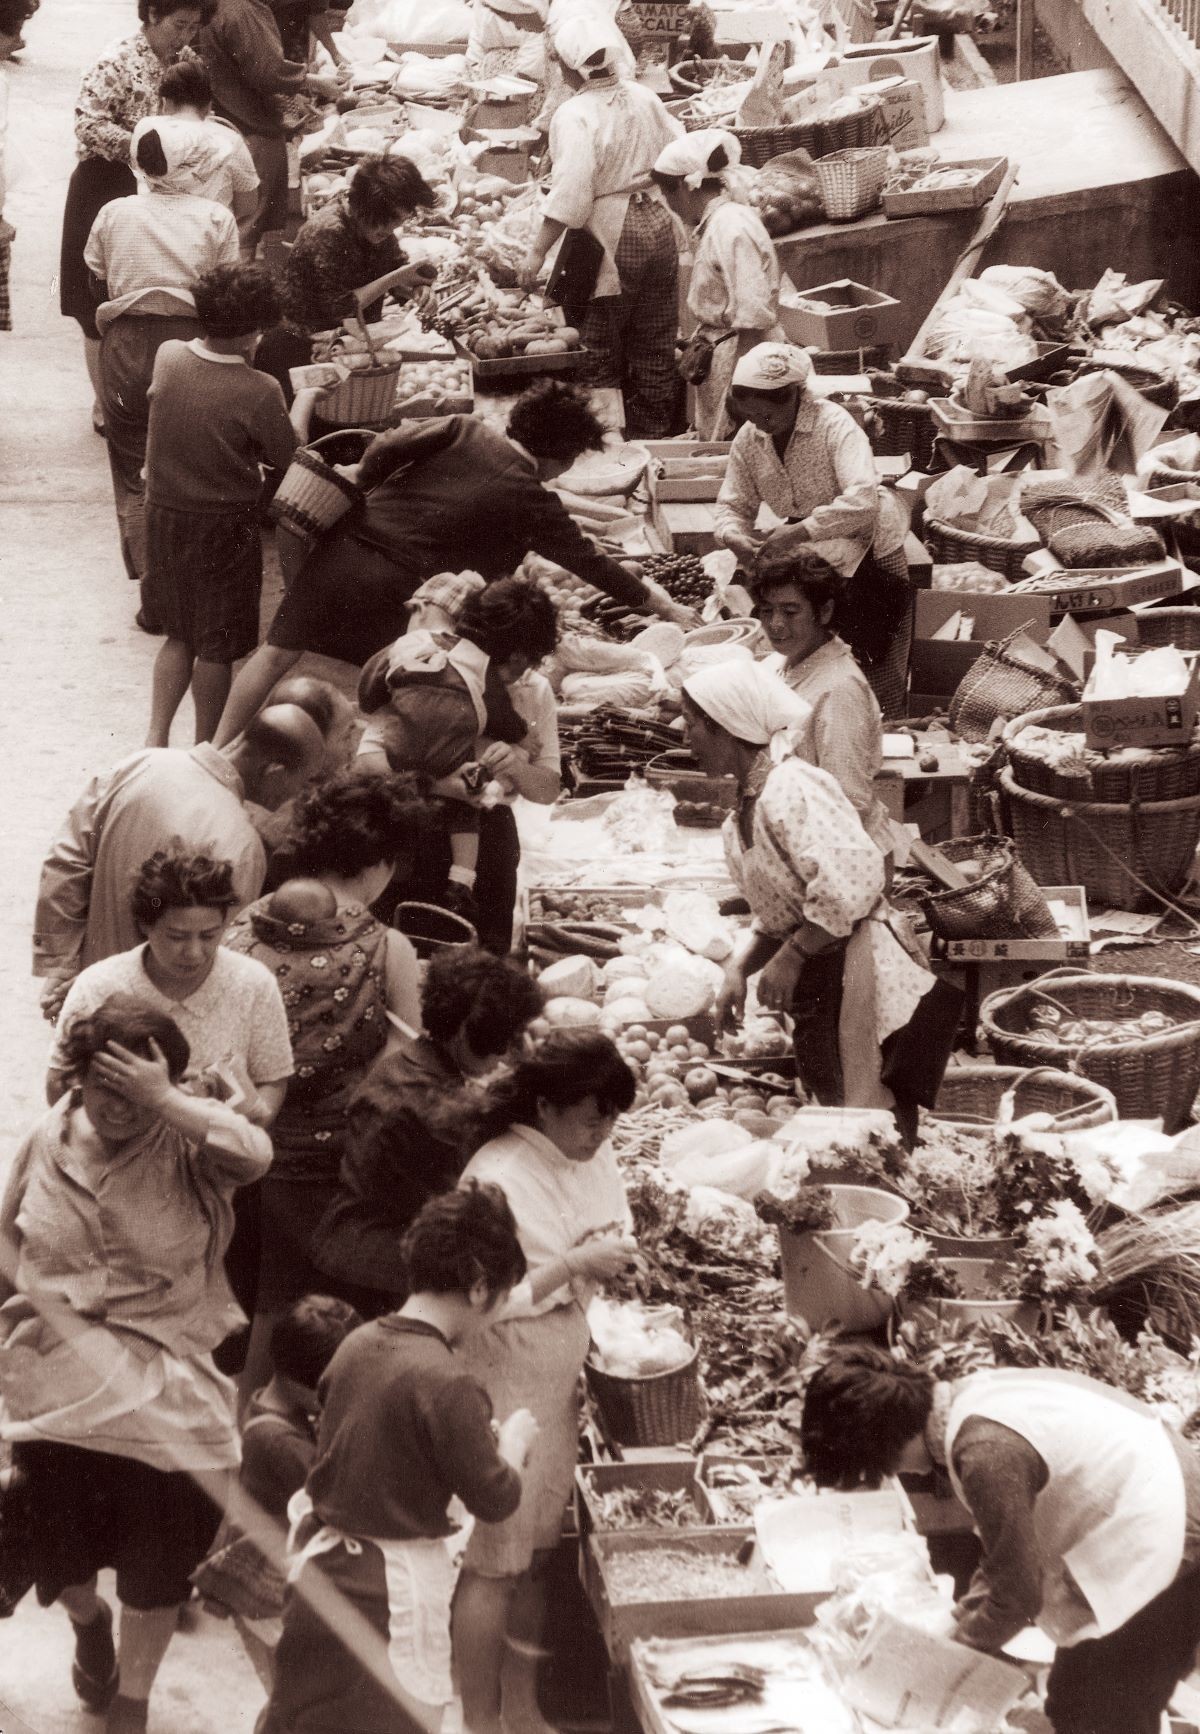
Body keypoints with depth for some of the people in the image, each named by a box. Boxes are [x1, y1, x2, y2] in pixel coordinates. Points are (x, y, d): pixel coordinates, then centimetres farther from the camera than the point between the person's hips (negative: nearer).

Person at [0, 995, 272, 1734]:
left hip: (160, 1389, -3)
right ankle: (88, 1620, 52)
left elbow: (255, 1153, -38)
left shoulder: (188, 1144, -14)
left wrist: (164, 1100, -39)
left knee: (157, 1560, 8)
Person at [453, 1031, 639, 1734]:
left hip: (562, 1379, 8)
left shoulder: (595, 1156, 3)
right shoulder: (498, 1176, -22)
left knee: (537, 1549, 16)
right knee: (495, 1562, 1)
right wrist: (577, 1264, -23)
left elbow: (618, 1235, 19)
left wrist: (614, 1250, -1)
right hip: (504, 1380, -8)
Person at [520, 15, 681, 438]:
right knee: (654, 351, 15)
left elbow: (570, 193, -25)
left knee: (599, 359, 3)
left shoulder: (575, 115, -18)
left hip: (608, 239, -7)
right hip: (657, 228, 7)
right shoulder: (644, 99, 2)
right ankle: (654, 438, 23)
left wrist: (538, 251, -22)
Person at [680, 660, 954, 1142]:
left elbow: (848, 883, -26)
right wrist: (739, 966, 5)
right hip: (816, 998, 10)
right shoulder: (739, 821, 16)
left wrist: (790, 958, -18)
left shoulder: (789, 787, -16)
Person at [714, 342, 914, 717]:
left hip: (867, 549, -5)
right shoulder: (748, 440, -6)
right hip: (809, 554, 5)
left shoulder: (835, 425, -25)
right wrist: (732, 536, -25)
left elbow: (863, 500, -38)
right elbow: (733, 505, 0)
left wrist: (799, 532, -45)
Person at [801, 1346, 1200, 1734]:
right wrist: (964, 1616, 13)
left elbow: (1018, 1593, -17)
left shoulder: (986, 1451, -26)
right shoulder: (973, 1395, 3)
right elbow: (1014, 1542, 16)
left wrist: (960, 1643, 1)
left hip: (1165, 1546, -10)